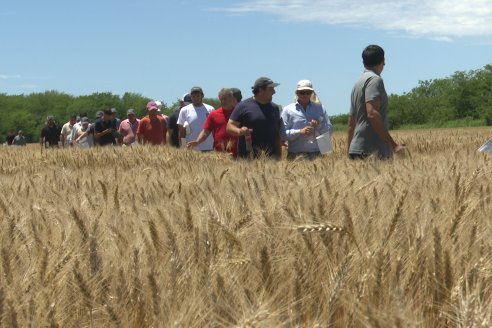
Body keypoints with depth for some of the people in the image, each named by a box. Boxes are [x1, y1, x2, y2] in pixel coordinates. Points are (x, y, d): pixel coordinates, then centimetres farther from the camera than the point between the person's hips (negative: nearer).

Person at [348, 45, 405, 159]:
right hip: (372, 151, -9)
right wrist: (393, 145, -21)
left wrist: (350, 152, 28)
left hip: (357, 150, 9)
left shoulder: (358, 83, 21)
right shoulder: (374, 79, -7)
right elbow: (372, 114, -20)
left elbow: (351, 123, 24)